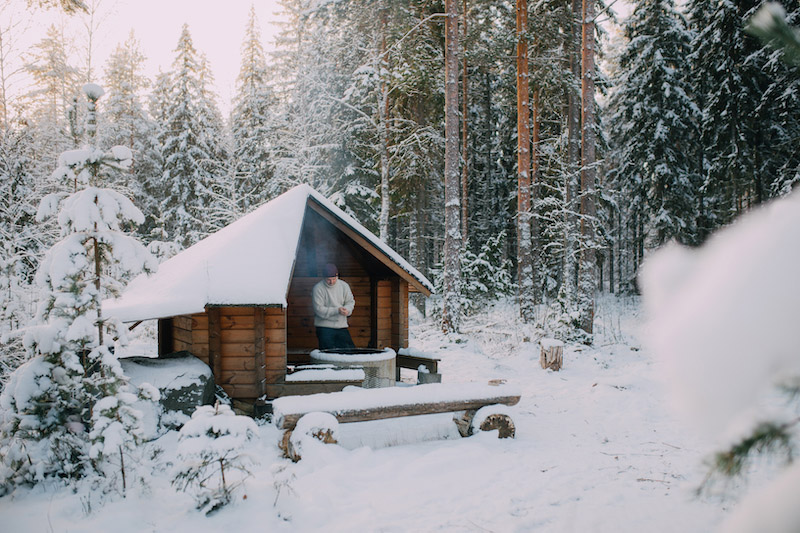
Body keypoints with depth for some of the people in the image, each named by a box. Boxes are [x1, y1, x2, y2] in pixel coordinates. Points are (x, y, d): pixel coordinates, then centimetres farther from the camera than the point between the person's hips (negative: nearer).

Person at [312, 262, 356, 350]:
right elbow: (319, 310, -15)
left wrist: (347, 310, -15)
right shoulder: (317, 288, -10)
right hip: (324, 327, -4)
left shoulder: (344, 285, 4)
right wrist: (337, 310, -24)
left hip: (341, 326, 4)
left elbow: (350, 302, 10)